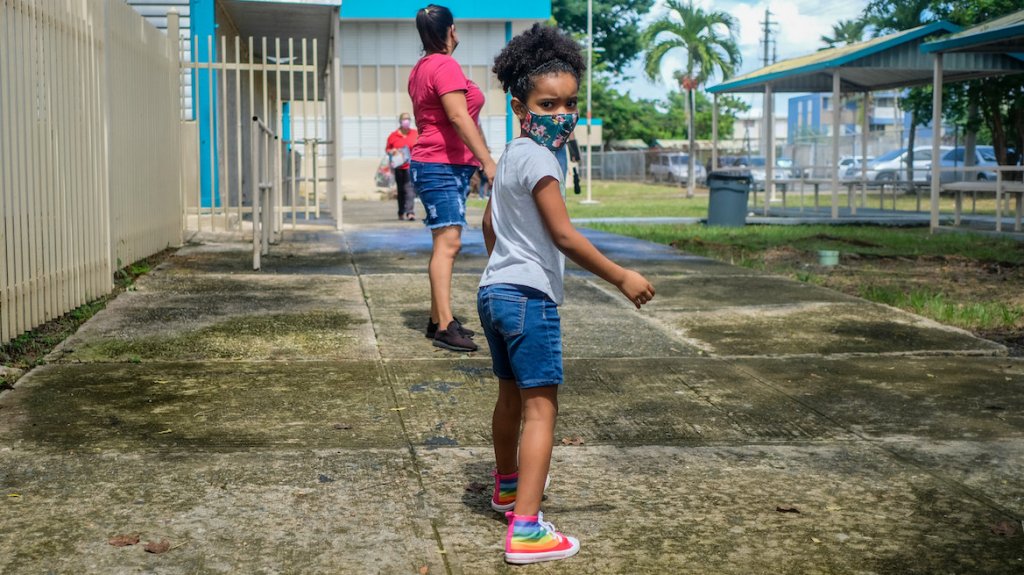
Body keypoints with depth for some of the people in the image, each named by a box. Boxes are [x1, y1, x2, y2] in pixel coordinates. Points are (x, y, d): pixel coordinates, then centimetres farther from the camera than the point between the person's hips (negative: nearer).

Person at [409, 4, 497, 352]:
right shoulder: (445, 66, -13)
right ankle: (445, 327, -22)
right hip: (443, 166, -11)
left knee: (444, 243, 13)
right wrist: (488, 161, -26)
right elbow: (459, 117, -23)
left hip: (434, 164, 11)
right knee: (448, 242, -17)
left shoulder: (421, 68, 19)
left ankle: (438, 320, 16)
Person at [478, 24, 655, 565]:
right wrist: (621, 277, -14)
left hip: (494, 290, 10)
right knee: (541, 405, -11)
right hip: (530, 297, -10)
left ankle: (507, 485, 44)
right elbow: (564, 236, -19)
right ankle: (525, 529, -17)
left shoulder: (510, 155, 14)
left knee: (511, 393, 25)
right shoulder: (539, 158, -16)